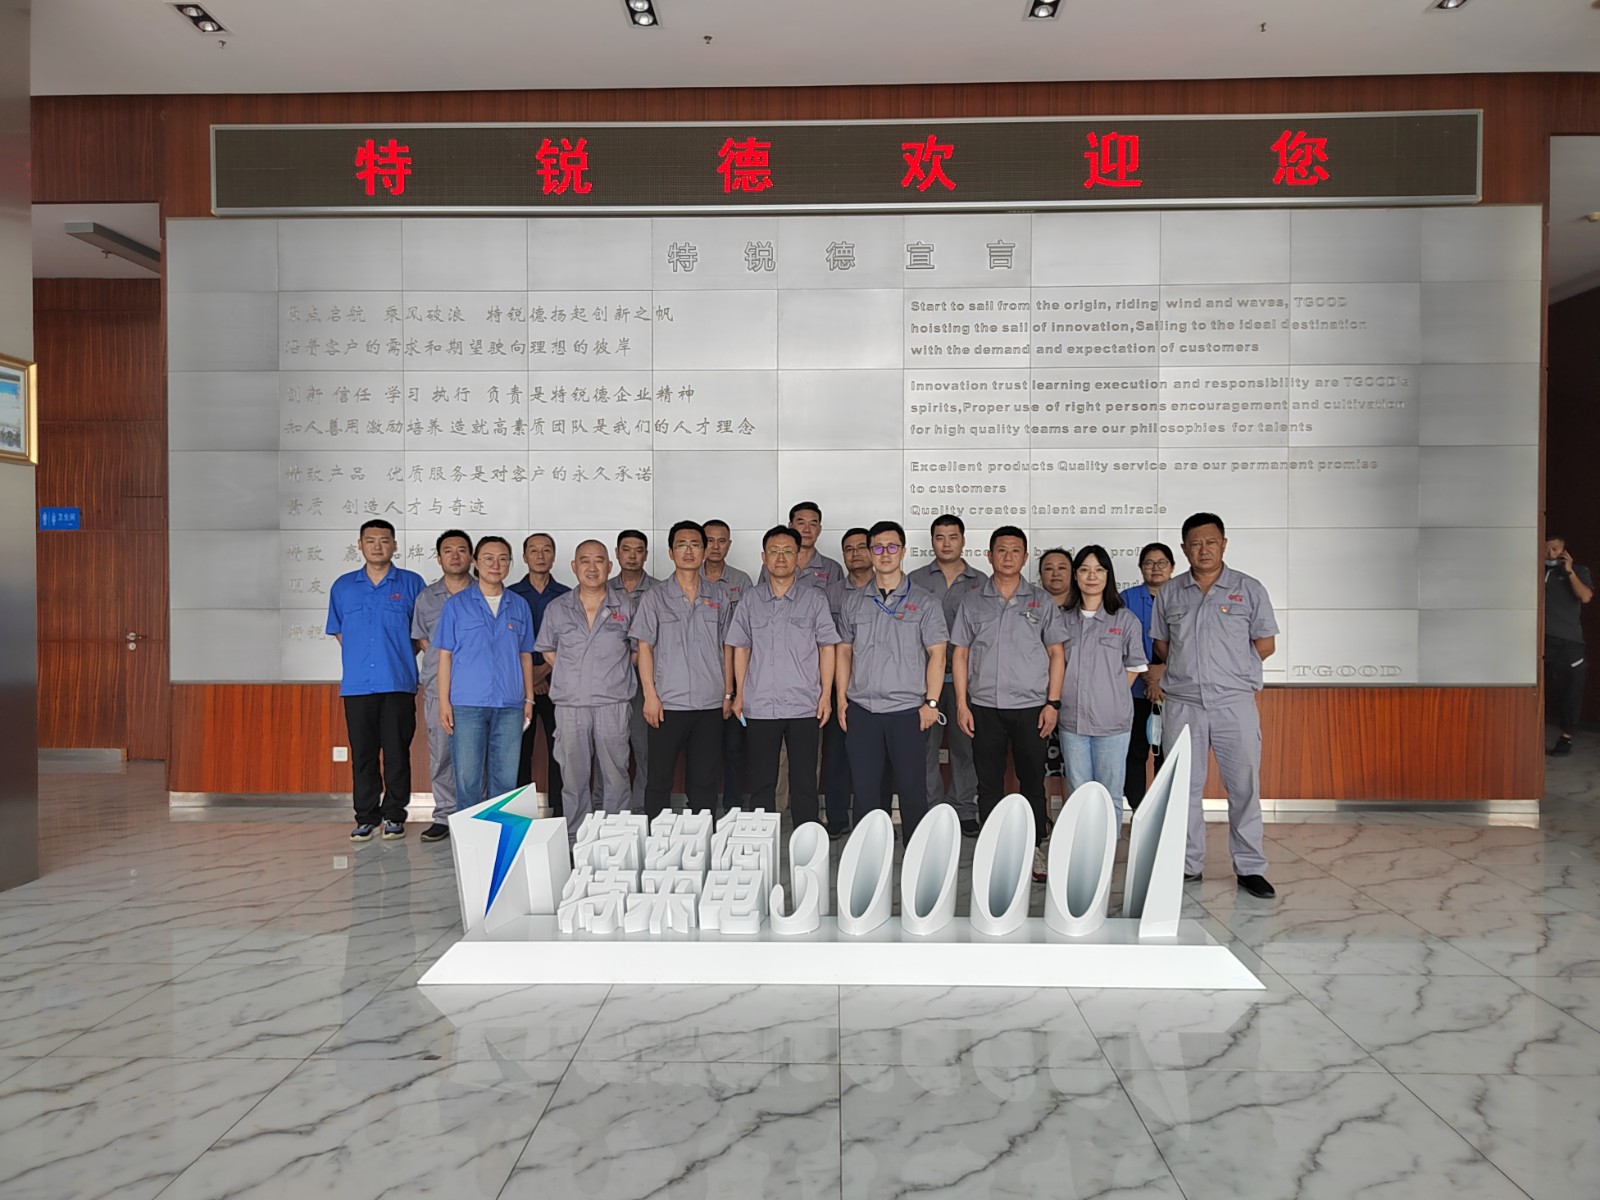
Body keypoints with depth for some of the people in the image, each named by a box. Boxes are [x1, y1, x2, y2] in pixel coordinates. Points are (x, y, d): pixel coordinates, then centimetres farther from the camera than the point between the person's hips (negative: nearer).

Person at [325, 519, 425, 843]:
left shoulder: (411, 584, 5)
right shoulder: (343, 586, 12)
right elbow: (339, 632, 20)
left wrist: (399, 657, 4)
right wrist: (360, 658, 11)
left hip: (398, 683, -2)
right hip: (356, 685, 2)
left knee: (396, 753, 1)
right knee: (362, 754, 5)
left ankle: (394, 816, 11)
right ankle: (366, 817, 14)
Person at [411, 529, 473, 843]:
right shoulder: (426, 597, 13)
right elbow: (420, 639, 20)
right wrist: (439, 656, 5)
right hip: (438, 688, 2)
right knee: (440, 755, 4)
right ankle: (444, 816, 14)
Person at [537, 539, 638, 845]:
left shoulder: (625, 606, 5)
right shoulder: (557, 608, 8)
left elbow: (638, 649, 11)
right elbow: (547, 651, 17)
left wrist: (615, 676, 4)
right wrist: (573, 675, 8)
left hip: (613, 704, -1)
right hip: (570, 705, 1)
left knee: (615, 775, 4)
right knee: (573, 776, 7)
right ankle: (574, 839, 18)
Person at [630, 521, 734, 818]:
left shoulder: (718, 596, 9)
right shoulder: (654, 597, 3)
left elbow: (726, 648, 12)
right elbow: (644, 648, 0)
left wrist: (728, 693, 7)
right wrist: (650, 695, -8)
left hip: (710, 704, 2)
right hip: (667, 703, -2)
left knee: (704, 781, 9)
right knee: (659, 779, 4)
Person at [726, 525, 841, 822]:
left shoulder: (815, 600, 4)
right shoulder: (750, 600, 8)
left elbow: (827, 648, 4)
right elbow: (741, 649, 11)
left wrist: (826, 694, -3)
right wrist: (739, 694, 6)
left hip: (804, 706, -1)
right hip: (760, 706, 1)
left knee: (804, 782, 4)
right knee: (761, 782, 8)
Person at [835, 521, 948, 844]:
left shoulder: (925, 602, 3)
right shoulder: (852, 602, 11)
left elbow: (937, 654, -1)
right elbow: (844, 651, 13)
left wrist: (931, 702, -8)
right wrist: (841, 698, 4)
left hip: (908, 710, -2)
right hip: (861, 710, 3)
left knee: (912, 789, 3)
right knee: (864, 789, 8)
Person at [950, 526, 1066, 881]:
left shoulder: (1042, 601, 5)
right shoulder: (972, 602, 7)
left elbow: (1056, 653, 5)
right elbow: (960, 653, 7)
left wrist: (1053, 702, -3)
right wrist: (961, 704, 0)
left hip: (1031, 707, -1)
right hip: (984, 707, 1)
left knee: (1032, 781, 5)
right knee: (989, 783, 7)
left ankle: (1034, 848, 18)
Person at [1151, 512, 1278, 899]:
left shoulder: (1249, 589, 3)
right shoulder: (1169, 593, 9)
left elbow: (1265, 645, 5)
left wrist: (1230, 669, 3)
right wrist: (1189, 670, 5)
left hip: (1235, 703, -2)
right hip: (1182, 704, 2)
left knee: (1244, 786, 1)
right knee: (1183, 787, 6)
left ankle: (1250, 868, 12)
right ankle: (1188, 864, 17)